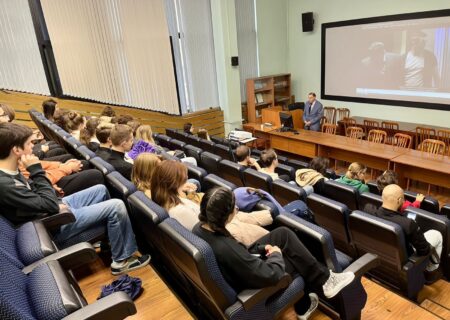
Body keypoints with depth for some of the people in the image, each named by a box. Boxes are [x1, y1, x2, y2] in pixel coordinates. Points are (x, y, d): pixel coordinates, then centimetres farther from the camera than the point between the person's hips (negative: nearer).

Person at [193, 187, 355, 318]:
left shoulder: (199, 228, -15)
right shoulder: (225, 249, -41)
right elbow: (271, 274, -31)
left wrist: (262, 247, -1)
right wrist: (276, 254, -12)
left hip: (242, 266, 8)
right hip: (248, 284, -7)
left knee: (283, 234, 7)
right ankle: (324, 280, 28)